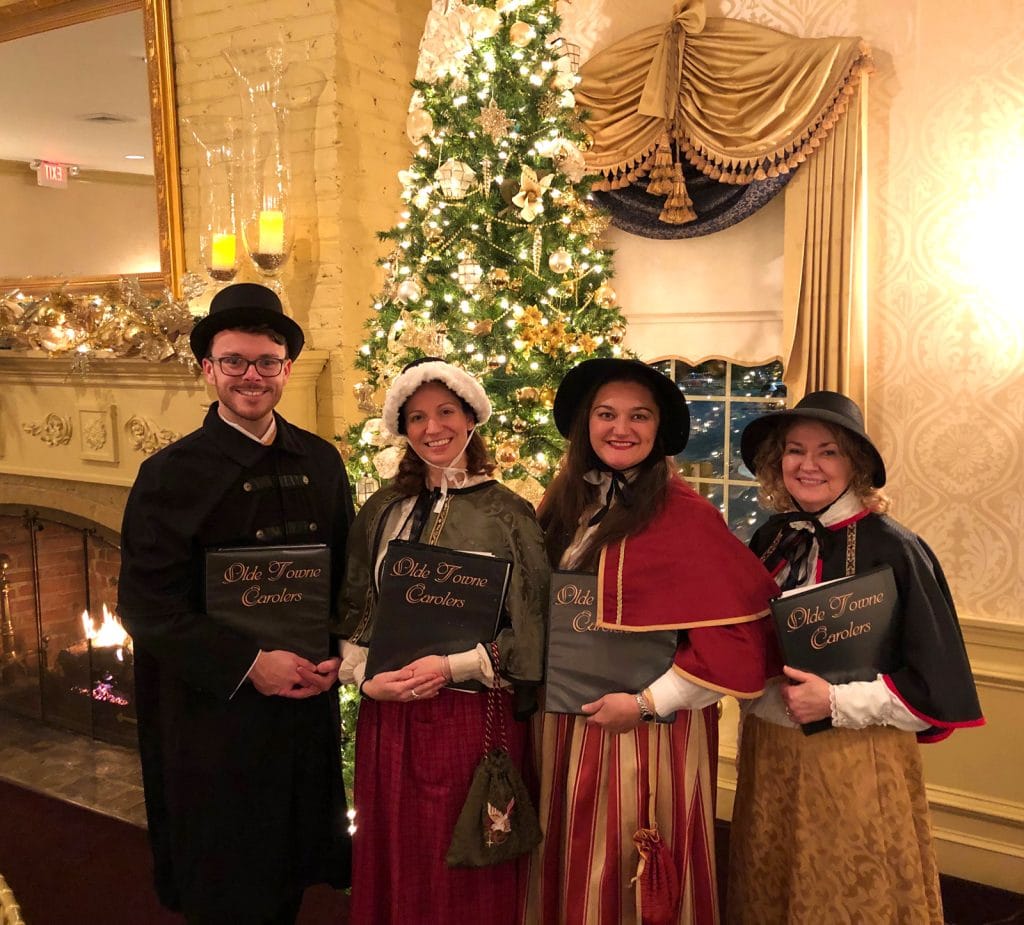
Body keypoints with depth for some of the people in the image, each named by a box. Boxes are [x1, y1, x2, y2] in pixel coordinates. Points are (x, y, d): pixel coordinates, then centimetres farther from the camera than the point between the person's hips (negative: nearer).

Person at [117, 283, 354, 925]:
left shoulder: (322, 462, 3)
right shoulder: (172, 474, -10)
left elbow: (350, 571, 9)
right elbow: (147, 606, -13)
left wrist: (337, 653, -6)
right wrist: (249, 663, -20)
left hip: (309, 704, 4)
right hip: (215, 713, -4)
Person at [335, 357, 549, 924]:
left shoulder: (509, 514, -5)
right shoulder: (382, 511, 6)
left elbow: (528, 629, -5)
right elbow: (352, 611, 10)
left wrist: (453, 667, -15)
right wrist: (365, 677, -6)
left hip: (476, 713, -3)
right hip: (388, 714, 3)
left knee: (469, 878, 10)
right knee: (392, 861, 16)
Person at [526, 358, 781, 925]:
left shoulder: (683, 513, -16)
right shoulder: (568, 503, 3)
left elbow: (739, 633, -18)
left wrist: (648, 703, -16)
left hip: (646, 730, -5)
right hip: (566, 723, 6)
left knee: (628, 876, 9)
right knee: (571, 866, 19)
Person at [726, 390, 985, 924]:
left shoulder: (892, 549, -14)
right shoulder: (772, 540, 1)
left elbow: (935, 679, -13)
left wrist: (837, 703, -18)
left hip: (856, 762, -5)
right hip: (769, 753, 5)